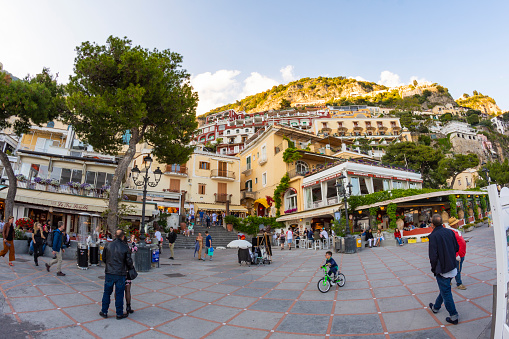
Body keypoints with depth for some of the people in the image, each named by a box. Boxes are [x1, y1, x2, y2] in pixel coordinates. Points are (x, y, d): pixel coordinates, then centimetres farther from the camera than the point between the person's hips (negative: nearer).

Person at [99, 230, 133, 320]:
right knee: (119, 294, 7)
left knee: (107, 293, 17)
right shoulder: (125, 247, -12)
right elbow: (129, 261, -8)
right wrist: (131, 268, 12)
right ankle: (119, 314, 16)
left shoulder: (108, 245, -3)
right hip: (121, 274, -3)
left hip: (109, 273, 3)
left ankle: (104, 312, 27)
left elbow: (103, 258, 8)